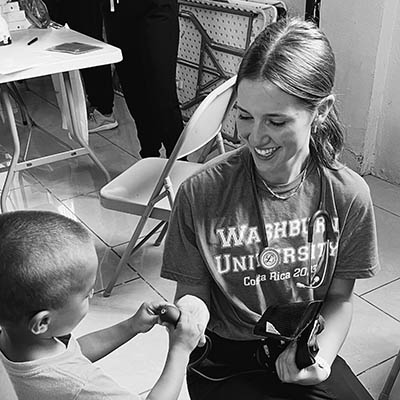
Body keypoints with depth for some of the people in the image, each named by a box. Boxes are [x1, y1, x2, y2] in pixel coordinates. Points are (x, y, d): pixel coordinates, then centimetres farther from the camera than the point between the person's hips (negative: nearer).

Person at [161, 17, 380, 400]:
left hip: (303, 358, 3)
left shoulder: (348, 196, -12)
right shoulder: (200, 194, -18)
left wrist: (320, 357, -15)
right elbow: (192, 294, -5)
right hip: (225, 364, -2)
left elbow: (339, 298, 1)